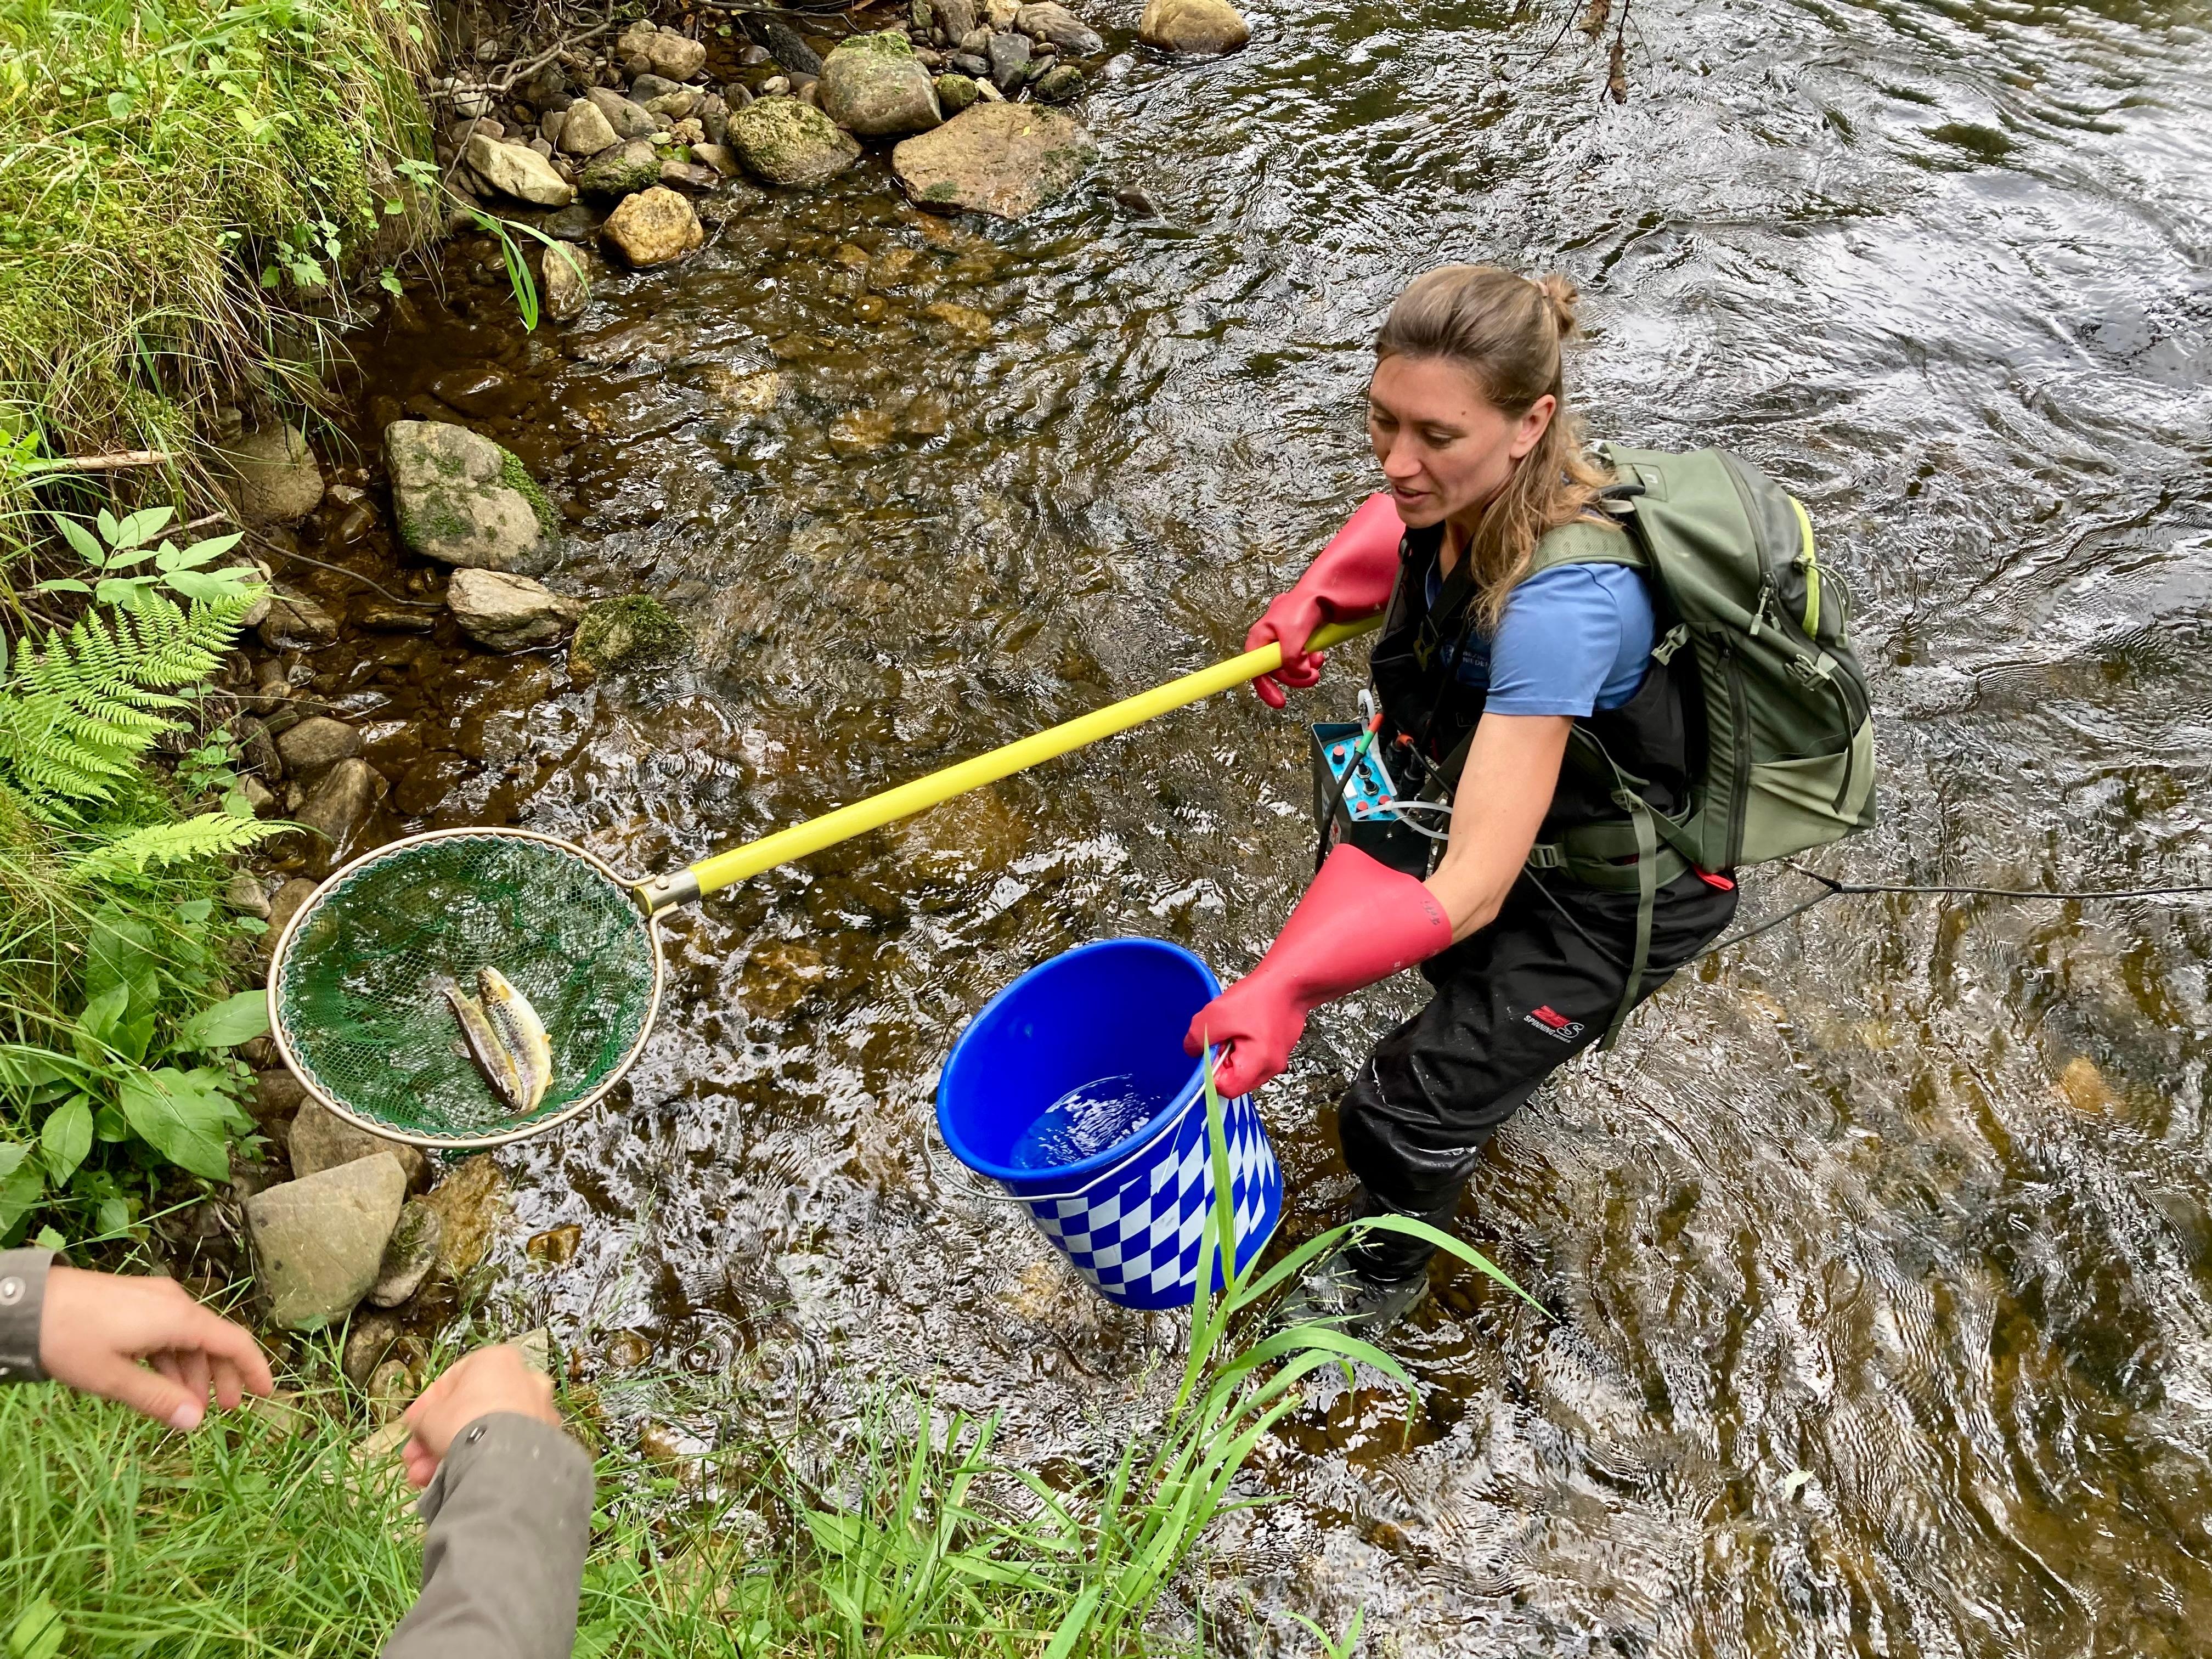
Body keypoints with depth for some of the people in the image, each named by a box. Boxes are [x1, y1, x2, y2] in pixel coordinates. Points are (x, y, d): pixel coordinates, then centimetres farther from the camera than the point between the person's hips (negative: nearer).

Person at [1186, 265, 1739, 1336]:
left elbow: (1469, 888, -44)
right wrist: (1308, 603, -9)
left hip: (1620, 896, -7)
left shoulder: (1563, 600, -42)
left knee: (1401, 1115, 0)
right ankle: (1508, 1045, 69)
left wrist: (1286, 986, -57)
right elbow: (1400, 527, 9)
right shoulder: (1466, 487, -19)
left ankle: (1383, 1269, 35)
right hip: (1523, 806, 8)